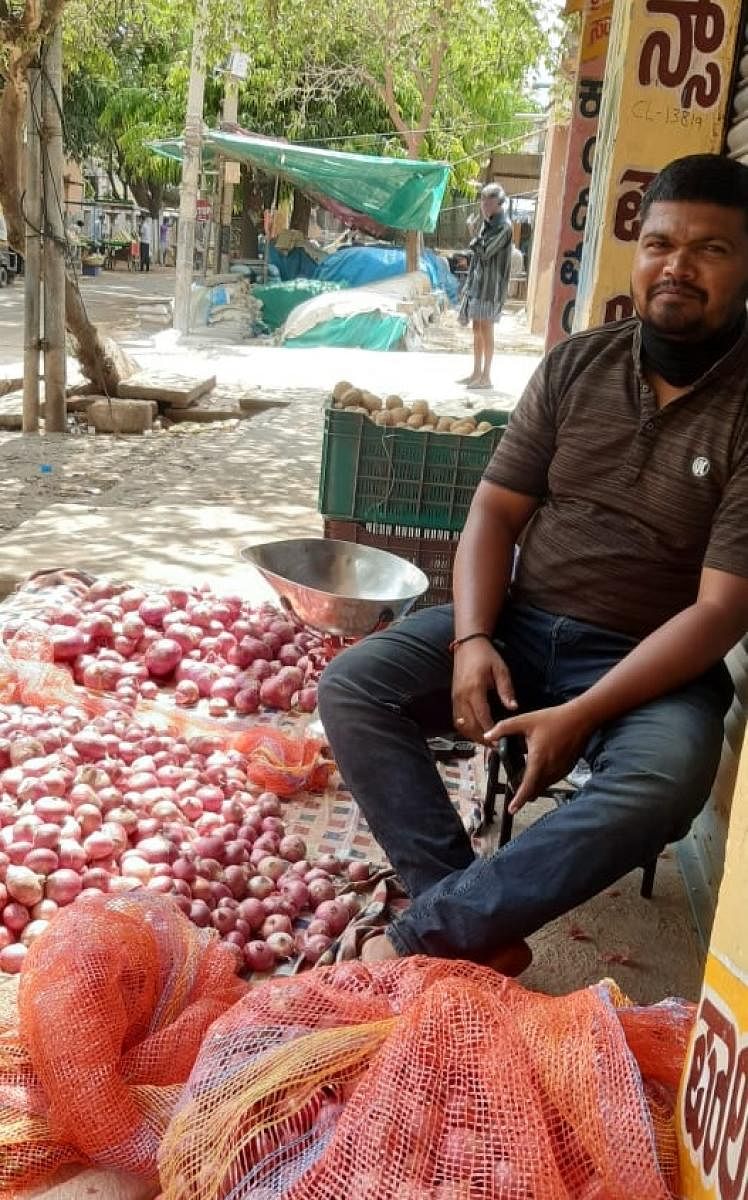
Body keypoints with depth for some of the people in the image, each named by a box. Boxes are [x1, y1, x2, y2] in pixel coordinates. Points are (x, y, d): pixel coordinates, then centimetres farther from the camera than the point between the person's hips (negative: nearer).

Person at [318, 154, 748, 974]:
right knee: (351, 687, -16)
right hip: (520, 622, 4)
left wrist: (580, 715, -24)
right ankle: (479, 932, -21)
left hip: (652, 662, -3)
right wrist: (472, 639, -14)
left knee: (658, 789, -35)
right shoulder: (577, 365, 2)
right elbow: (496, 511, 3)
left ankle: (424, 936, -24)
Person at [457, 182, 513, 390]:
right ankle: (476, 373, 19)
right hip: (478, 282, 8)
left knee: (486, 330, -6)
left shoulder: (503, 227, -12)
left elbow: (485, 252, -20)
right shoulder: (486, 224, 13)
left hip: (490, 284, -8)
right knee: (477, 329, 12)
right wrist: (469, 284, 18)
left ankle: (486, 377, -2)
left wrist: (474, 233, -6)